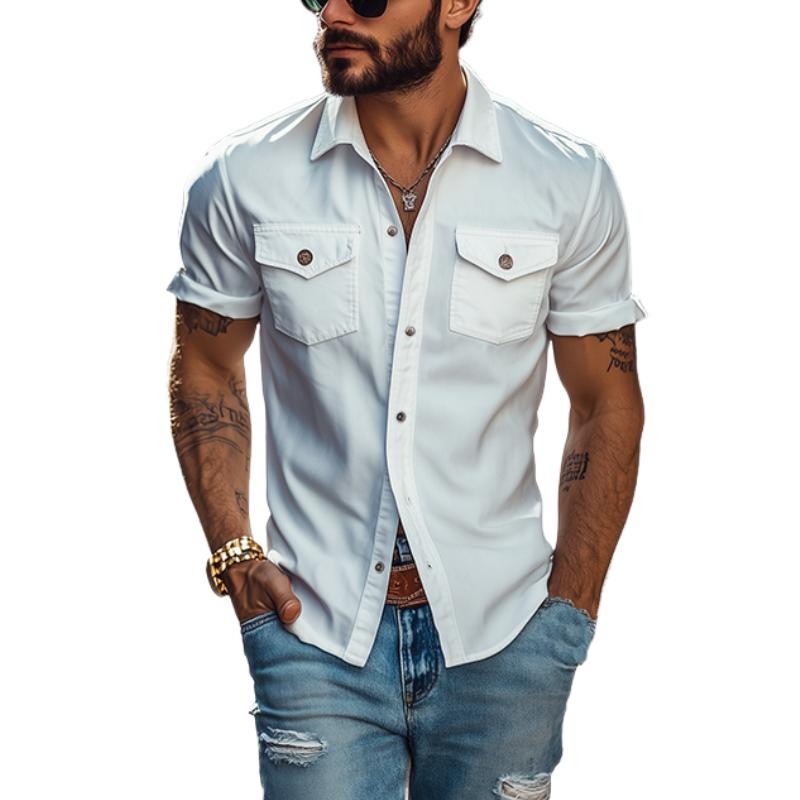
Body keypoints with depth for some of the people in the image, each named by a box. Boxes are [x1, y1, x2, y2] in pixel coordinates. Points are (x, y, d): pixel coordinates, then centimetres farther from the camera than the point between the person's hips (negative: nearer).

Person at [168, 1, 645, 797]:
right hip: (316, 634, 0)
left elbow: (607, 405, 3)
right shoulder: (245, 179, -3)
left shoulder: (571, 184, -4)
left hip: (501, 641, 1)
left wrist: (571, 610, 0)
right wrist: (234, 552, -1)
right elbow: (205, 370, 9)